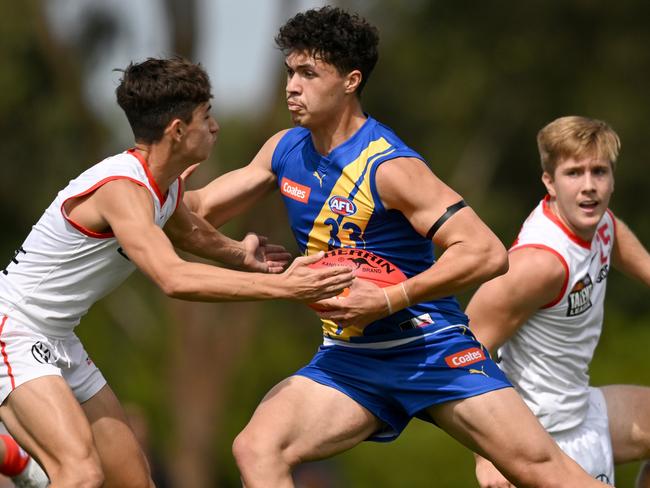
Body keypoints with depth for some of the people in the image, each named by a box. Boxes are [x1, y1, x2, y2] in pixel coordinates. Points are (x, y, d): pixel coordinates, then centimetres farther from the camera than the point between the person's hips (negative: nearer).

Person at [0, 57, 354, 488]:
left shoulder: (167, 186, 5)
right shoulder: (122, 189, -25)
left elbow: (188, 230, 29)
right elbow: (174, 279, -39)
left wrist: (238, 253, 7)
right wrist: (282, 286, -39)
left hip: (58, 342, 10)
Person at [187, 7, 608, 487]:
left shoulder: (389, 168, -18)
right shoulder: (285, 150, 2)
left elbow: (487, 253, -25)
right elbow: (199, 208, 14)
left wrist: (388, 300, -28)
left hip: (431, 348, -6)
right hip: (350, 358, 6)